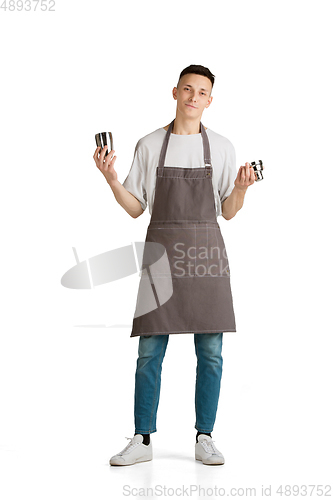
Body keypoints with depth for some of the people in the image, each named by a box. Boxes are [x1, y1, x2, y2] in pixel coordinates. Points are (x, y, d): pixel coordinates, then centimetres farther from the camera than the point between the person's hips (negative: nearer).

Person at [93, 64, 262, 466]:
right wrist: (111, 179, -7)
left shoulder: (221, 147, 8)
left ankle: (204, 439, 13)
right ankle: (142, 440, 11)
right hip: (161, 248, 0)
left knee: (210, 353, 1)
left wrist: (241, 187, -11)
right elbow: (135, 208, 8)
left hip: (206, 251, 1)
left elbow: (228, 212, 8)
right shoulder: (149, 145, 8)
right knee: (149, 351, 0)